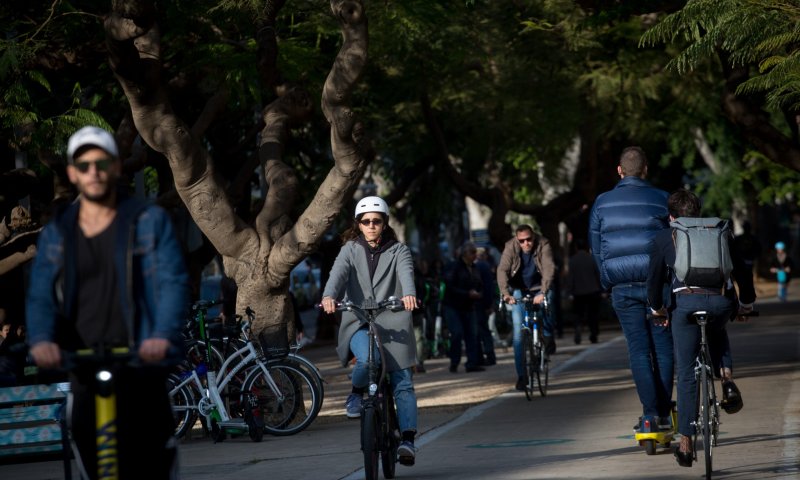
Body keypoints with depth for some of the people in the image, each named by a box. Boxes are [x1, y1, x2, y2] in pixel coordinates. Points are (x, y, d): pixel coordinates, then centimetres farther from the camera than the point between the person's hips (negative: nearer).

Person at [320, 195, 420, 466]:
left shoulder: (398, 251, 6)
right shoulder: (351, 250, 8)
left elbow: (406, 272, -15)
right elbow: (338, 272, -12)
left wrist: (408, 293, -38)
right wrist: (329, 296, -34)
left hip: (392, 323, 1)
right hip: (358, 322, -1)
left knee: (403, 383, -6)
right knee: (366, 358, -31)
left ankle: (407, 440, -6)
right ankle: (356, 394, 1)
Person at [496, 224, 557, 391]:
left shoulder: (543, 245, -21)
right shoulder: (510, 247, -19)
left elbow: (549, 269, -32)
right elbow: (502, 270, -28)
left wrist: (543, 293, -46)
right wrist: (505, 293, -43)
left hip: (538, 289, 1)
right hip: (519, 291, 0)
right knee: (518, 331, -9)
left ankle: (548, 337, 6)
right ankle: (521, 375, -5)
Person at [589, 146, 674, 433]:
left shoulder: (602, 203, 5)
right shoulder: (661, 200, 1)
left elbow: (595, 248, 8)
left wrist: (608, 283, 16)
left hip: (622, 288, 1)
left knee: (638, 349, 3)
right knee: (662, 346, 8)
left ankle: (649, 413, -5)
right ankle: (664, 412, 8)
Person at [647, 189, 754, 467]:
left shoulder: (663, 238, 16)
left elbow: (654, 280, 12)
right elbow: (743, 272, 23)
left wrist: (657, 309, 30)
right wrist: (746, 304, 39)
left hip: (686, 302, -2)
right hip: (722, 301, 2)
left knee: (687, 374, 7)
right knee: (717, 334, 36)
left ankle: (686, 444, 5)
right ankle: (727, 381, 9)